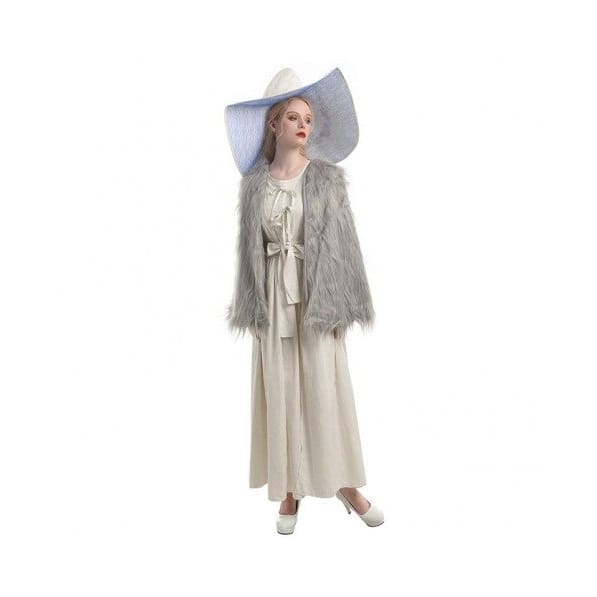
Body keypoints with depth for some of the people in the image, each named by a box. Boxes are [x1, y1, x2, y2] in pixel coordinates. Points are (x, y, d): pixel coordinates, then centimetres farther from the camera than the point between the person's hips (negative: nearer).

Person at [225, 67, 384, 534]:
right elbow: (251, 246, 7)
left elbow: (341, 241, -2)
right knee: (280, 391, 6)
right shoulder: (255, 182, 6)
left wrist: (340, 304, -7)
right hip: (273, 297, 2)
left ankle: (344, 483, 19)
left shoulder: (327, 177, 2)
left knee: (326, 388, 2)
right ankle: (291, 489, 19)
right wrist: (254, 305, 2)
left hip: (317, 293, -2)